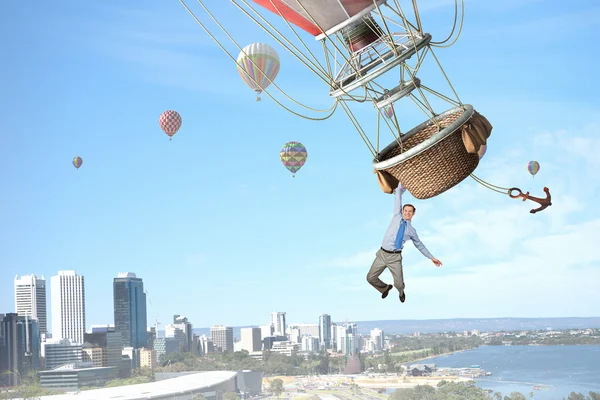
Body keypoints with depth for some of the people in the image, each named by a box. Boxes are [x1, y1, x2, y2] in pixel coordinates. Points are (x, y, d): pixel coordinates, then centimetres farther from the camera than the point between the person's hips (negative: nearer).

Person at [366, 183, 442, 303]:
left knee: (399, 283, -6)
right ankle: (385, 288, 33)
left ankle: (401, 292, 35)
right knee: (371, 278, 0)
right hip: (382, 254, 1)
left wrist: (431, 257, 17)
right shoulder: (397, 216, 7)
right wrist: (401, 187, -2)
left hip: (395, 257, -1)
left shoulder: (411, 230, 8)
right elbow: (398, 198, 4)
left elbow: (420, 245, 19)